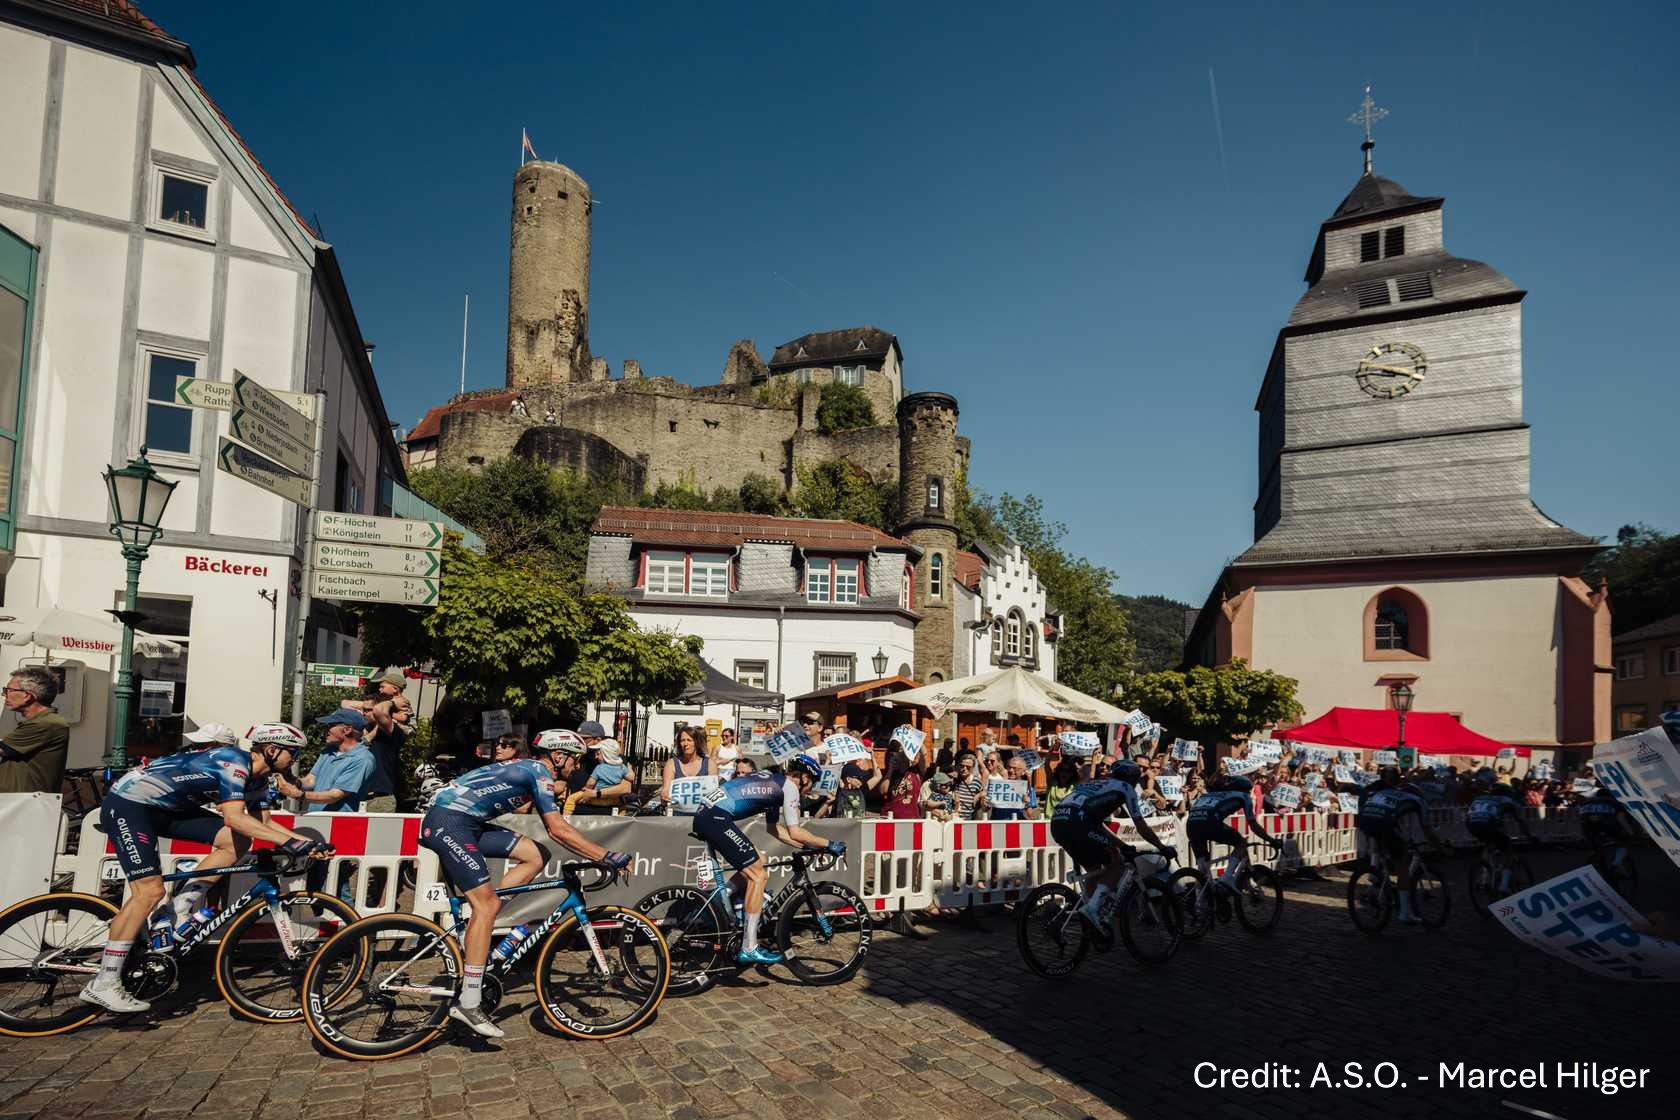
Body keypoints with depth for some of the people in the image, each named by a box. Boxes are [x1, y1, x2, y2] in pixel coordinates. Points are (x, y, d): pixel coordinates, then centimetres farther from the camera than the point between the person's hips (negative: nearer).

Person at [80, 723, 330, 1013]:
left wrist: (305, 841, 0)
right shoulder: (234, 762, -24)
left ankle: (180, 910, 1)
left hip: (163, 807, 9)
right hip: (127, 802, -9)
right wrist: (289, 841, -40)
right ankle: (103, 984, -8)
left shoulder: (256, 776, 4)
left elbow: (262, 821, 12)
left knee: (238, 841, -6)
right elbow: (234, 817, -36)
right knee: (150, 890, -17)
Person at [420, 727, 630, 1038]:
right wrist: (609, 857, -17)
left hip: (466, 822, 9)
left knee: (537, 855, 5)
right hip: (448, 823, -9)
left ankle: (474, 929, 8)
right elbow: (558, 829, -19)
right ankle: (468, 1004, -6)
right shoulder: (539, 771, -11)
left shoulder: (526, 768, 17)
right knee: (487, 905, -11)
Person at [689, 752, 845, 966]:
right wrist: (829, 844, 1)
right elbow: (794, 832, -8)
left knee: (752, 867, 22)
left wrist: (806, 846, 29)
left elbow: (774, 828, 32)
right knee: (758, 875, -4)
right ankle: (749, 949, -2)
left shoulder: (773, 782, 25)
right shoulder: (789, 787, -1)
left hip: (704, 815, 10)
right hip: (716, 819, -10)